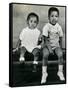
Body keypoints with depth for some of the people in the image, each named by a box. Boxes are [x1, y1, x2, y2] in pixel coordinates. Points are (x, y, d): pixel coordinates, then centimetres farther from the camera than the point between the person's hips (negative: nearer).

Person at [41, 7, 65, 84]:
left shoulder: (59, 27, -3)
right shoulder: (46, 27, -14)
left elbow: (60, 38, 7)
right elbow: (45, 39, -15)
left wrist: (60, 47, -1)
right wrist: (49, 48, -21)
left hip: (56, 45, 3)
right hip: (47, 45, -2)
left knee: (60, 54, -24)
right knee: (45, 55, -29)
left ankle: (60, 72, -11)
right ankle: (44, 73, -18)